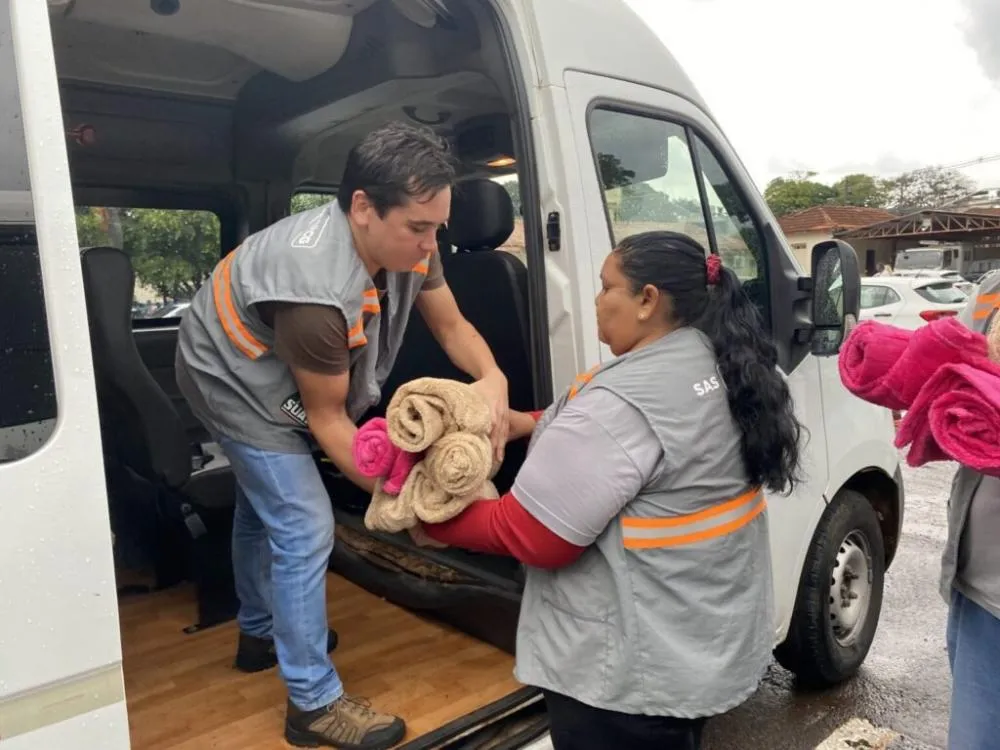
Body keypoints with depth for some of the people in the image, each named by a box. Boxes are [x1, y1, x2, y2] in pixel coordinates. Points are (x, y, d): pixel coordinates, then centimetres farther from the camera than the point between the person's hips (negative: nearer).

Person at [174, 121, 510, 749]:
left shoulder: (406, 240, -21)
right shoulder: (317, 290, -42)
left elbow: (451, 324, -10)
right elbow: (326, 415, -29)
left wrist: (493, 378, -30)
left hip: (273, 377, 9)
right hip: (235, 379, -9)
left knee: (265, 504, 24)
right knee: (304, 528, -12)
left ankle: (261, 633, 47)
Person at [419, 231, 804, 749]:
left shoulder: (618, 403, -28)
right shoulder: (728, 364, 0)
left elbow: (527, 535, -22)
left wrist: (434, 521, -8)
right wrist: (536, 426, 5)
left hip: (634, 670, -8)